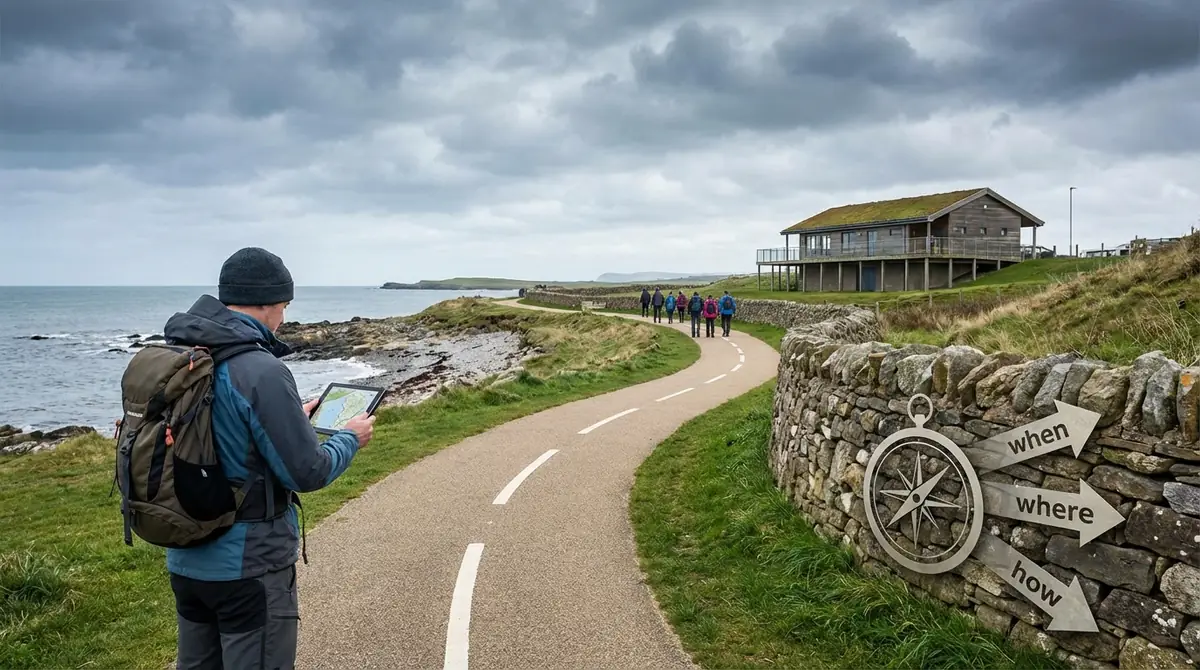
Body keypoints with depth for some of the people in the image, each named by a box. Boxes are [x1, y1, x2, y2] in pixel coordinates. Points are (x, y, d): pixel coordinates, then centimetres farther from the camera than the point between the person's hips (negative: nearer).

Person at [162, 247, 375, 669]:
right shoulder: (261, 371, -23)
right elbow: (308, 473, -18)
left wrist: (292, 420, 16)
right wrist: (351, 438, -1)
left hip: (185, 560, 8)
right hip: (248, 565, -8)